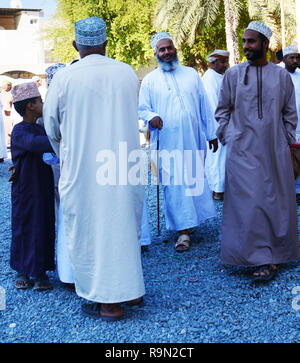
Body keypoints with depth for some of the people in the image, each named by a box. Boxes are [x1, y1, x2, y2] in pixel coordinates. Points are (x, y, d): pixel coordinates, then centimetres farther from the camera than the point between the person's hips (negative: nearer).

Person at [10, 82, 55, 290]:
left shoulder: (41, 129, 11)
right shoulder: (19, 131, -14)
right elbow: (33, 143, -34)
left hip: (44, 189, 7)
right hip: (25, 191, -6)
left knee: (45, 228, 7)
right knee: (24, 228, 3)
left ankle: (41, 272, 16)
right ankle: (23, 271, 17)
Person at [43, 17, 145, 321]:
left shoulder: (64, 78, -10)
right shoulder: (127, 73, 0)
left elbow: (52, 128, 2)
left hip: (82, 172, -4)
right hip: (124, 167, 4)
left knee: (90, 230, 7)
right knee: (124, 225, 19)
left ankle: (109, 303, 12)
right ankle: (131, 289, 30)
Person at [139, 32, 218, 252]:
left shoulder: (191, 74, 11)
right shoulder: (150, 81, 7)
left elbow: (204, 106, 12)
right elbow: (142, 109, 5)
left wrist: (211, 133, 10)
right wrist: (151, 117, -18)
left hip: (193, 139, 2)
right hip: (167, 143, -2)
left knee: (195, 179, 9)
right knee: (173, 184, -6)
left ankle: (192, 218, 28)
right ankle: (184, 230, -2)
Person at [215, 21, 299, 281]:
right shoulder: (233, 75, 5)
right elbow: (222, 110, 10)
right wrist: (228, 138, 1)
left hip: (274, 151, 2)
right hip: (243, 151, -1)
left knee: (277, 199, 4)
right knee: (248, 201, -7)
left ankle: (277, 254, 17)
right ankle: (262, 258, -3)